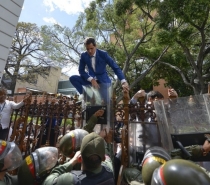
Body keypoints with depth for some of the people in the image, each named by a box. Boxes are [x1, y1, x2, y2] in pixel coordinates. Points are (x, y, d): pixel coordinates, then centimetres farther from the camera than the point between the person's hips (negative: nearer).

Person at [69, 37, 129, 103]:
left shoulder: (103, 54, -15)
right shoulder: (83, 55, -7)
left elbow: (115, 67, -17)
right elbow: (81, 71, -3)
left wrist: (123, 82, -29)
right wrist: (91, 80, -20)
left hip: (102, 79, -3)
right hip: (90, 78, 3)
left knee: (105, 100, -21)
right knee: (72, 78, -17)